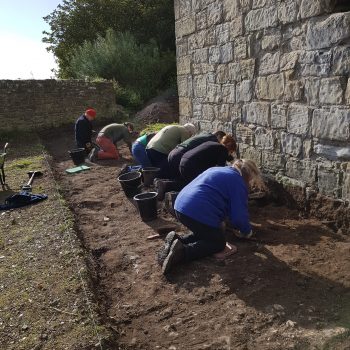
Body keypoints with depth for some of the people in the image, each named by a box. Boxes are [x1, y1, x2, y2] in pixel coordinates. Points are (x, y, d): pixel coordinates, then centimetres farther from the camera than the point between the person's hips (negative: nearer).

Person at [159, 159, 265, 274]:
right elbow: (239, 215, -3)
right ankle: (182, 251, -12)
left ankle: (178, 240, 3)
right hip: (199, 213, -8)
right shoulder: (238, 182, 1)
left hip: (181, 206, 9)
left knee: (205, 233, 29)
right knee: (219, 243, 12)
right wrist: (247, 231, 18)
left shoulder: (218, 170, 27)